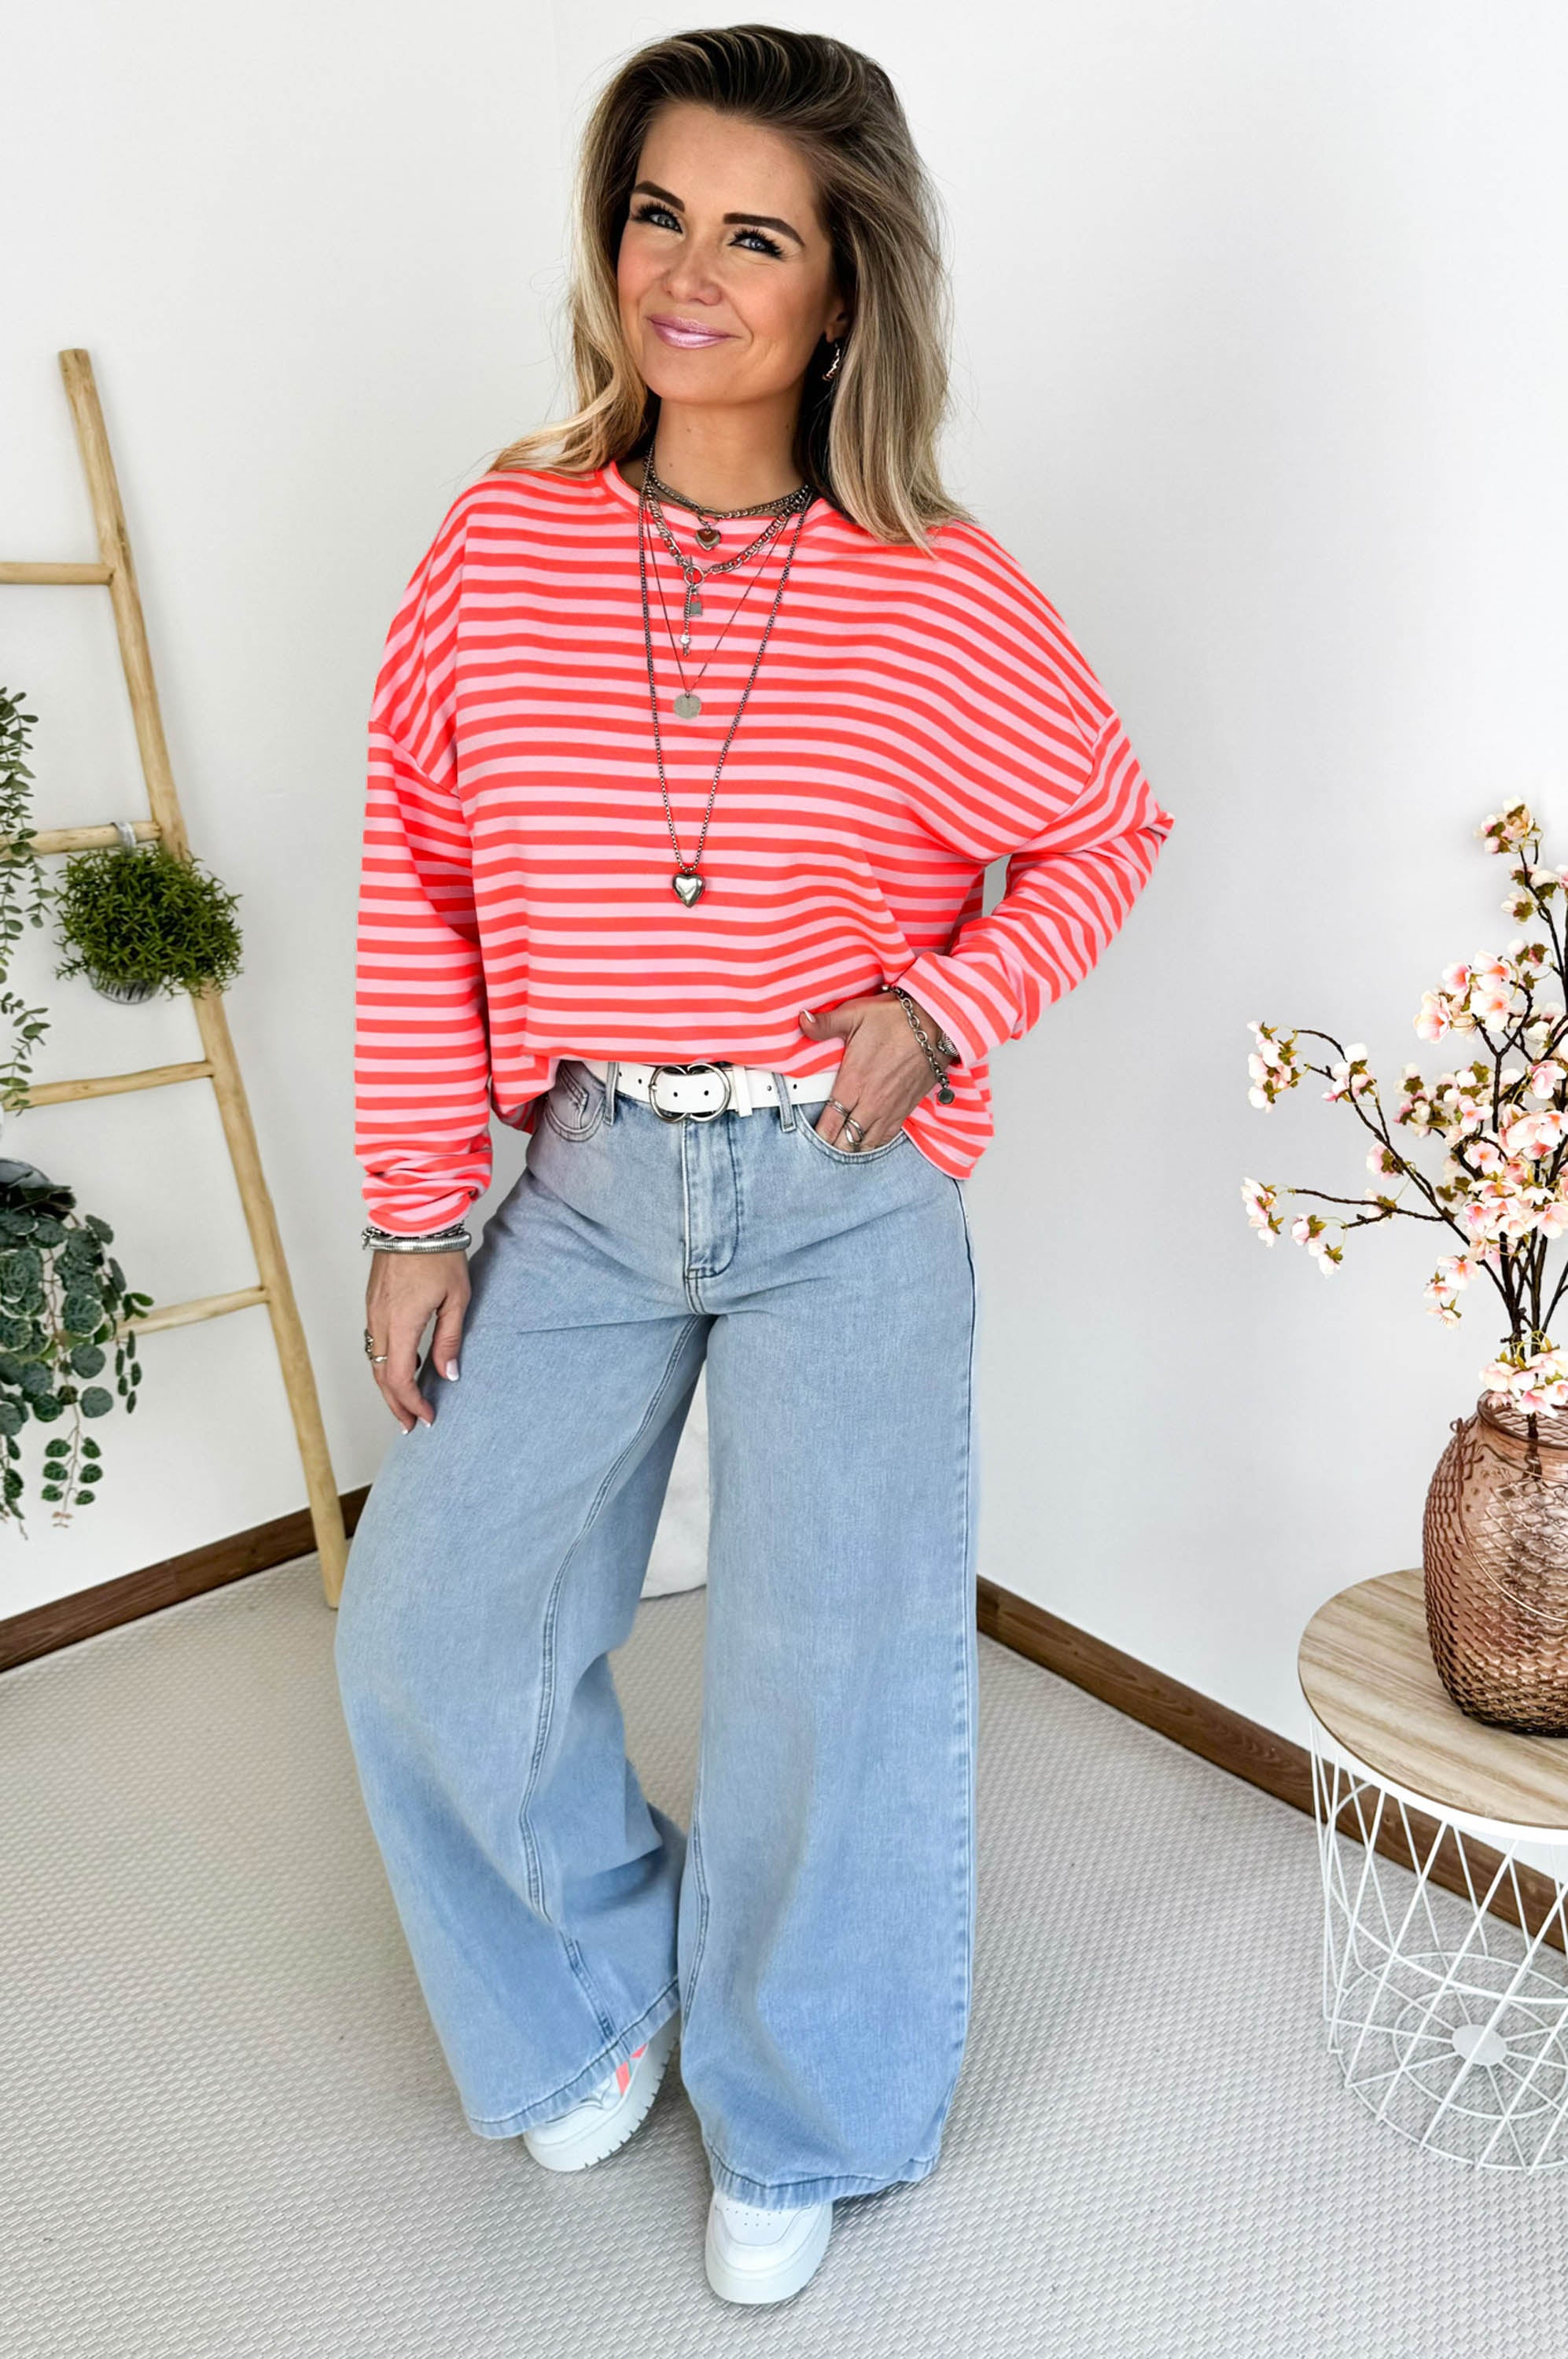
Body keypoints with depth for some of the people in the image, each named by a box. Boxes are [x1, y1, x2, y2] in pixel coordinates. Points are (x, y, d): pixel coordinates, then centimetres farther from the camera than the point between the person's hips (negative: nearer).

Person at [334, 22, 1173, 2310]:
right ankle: (599, 1987, 40)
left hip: (849, 1198, -2)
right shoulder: (502, 543, 0)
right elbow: (419, 887, 3)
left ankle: (796, 2121, 39)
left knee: (832, 1687, 7)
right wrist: (418, 1214, 1)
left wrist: (942, 1011, -10)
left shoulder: (941, 593, -6)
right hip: (584, 1182, 3)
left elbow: (1105, 831, 8)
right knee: (426, 1639, 7)